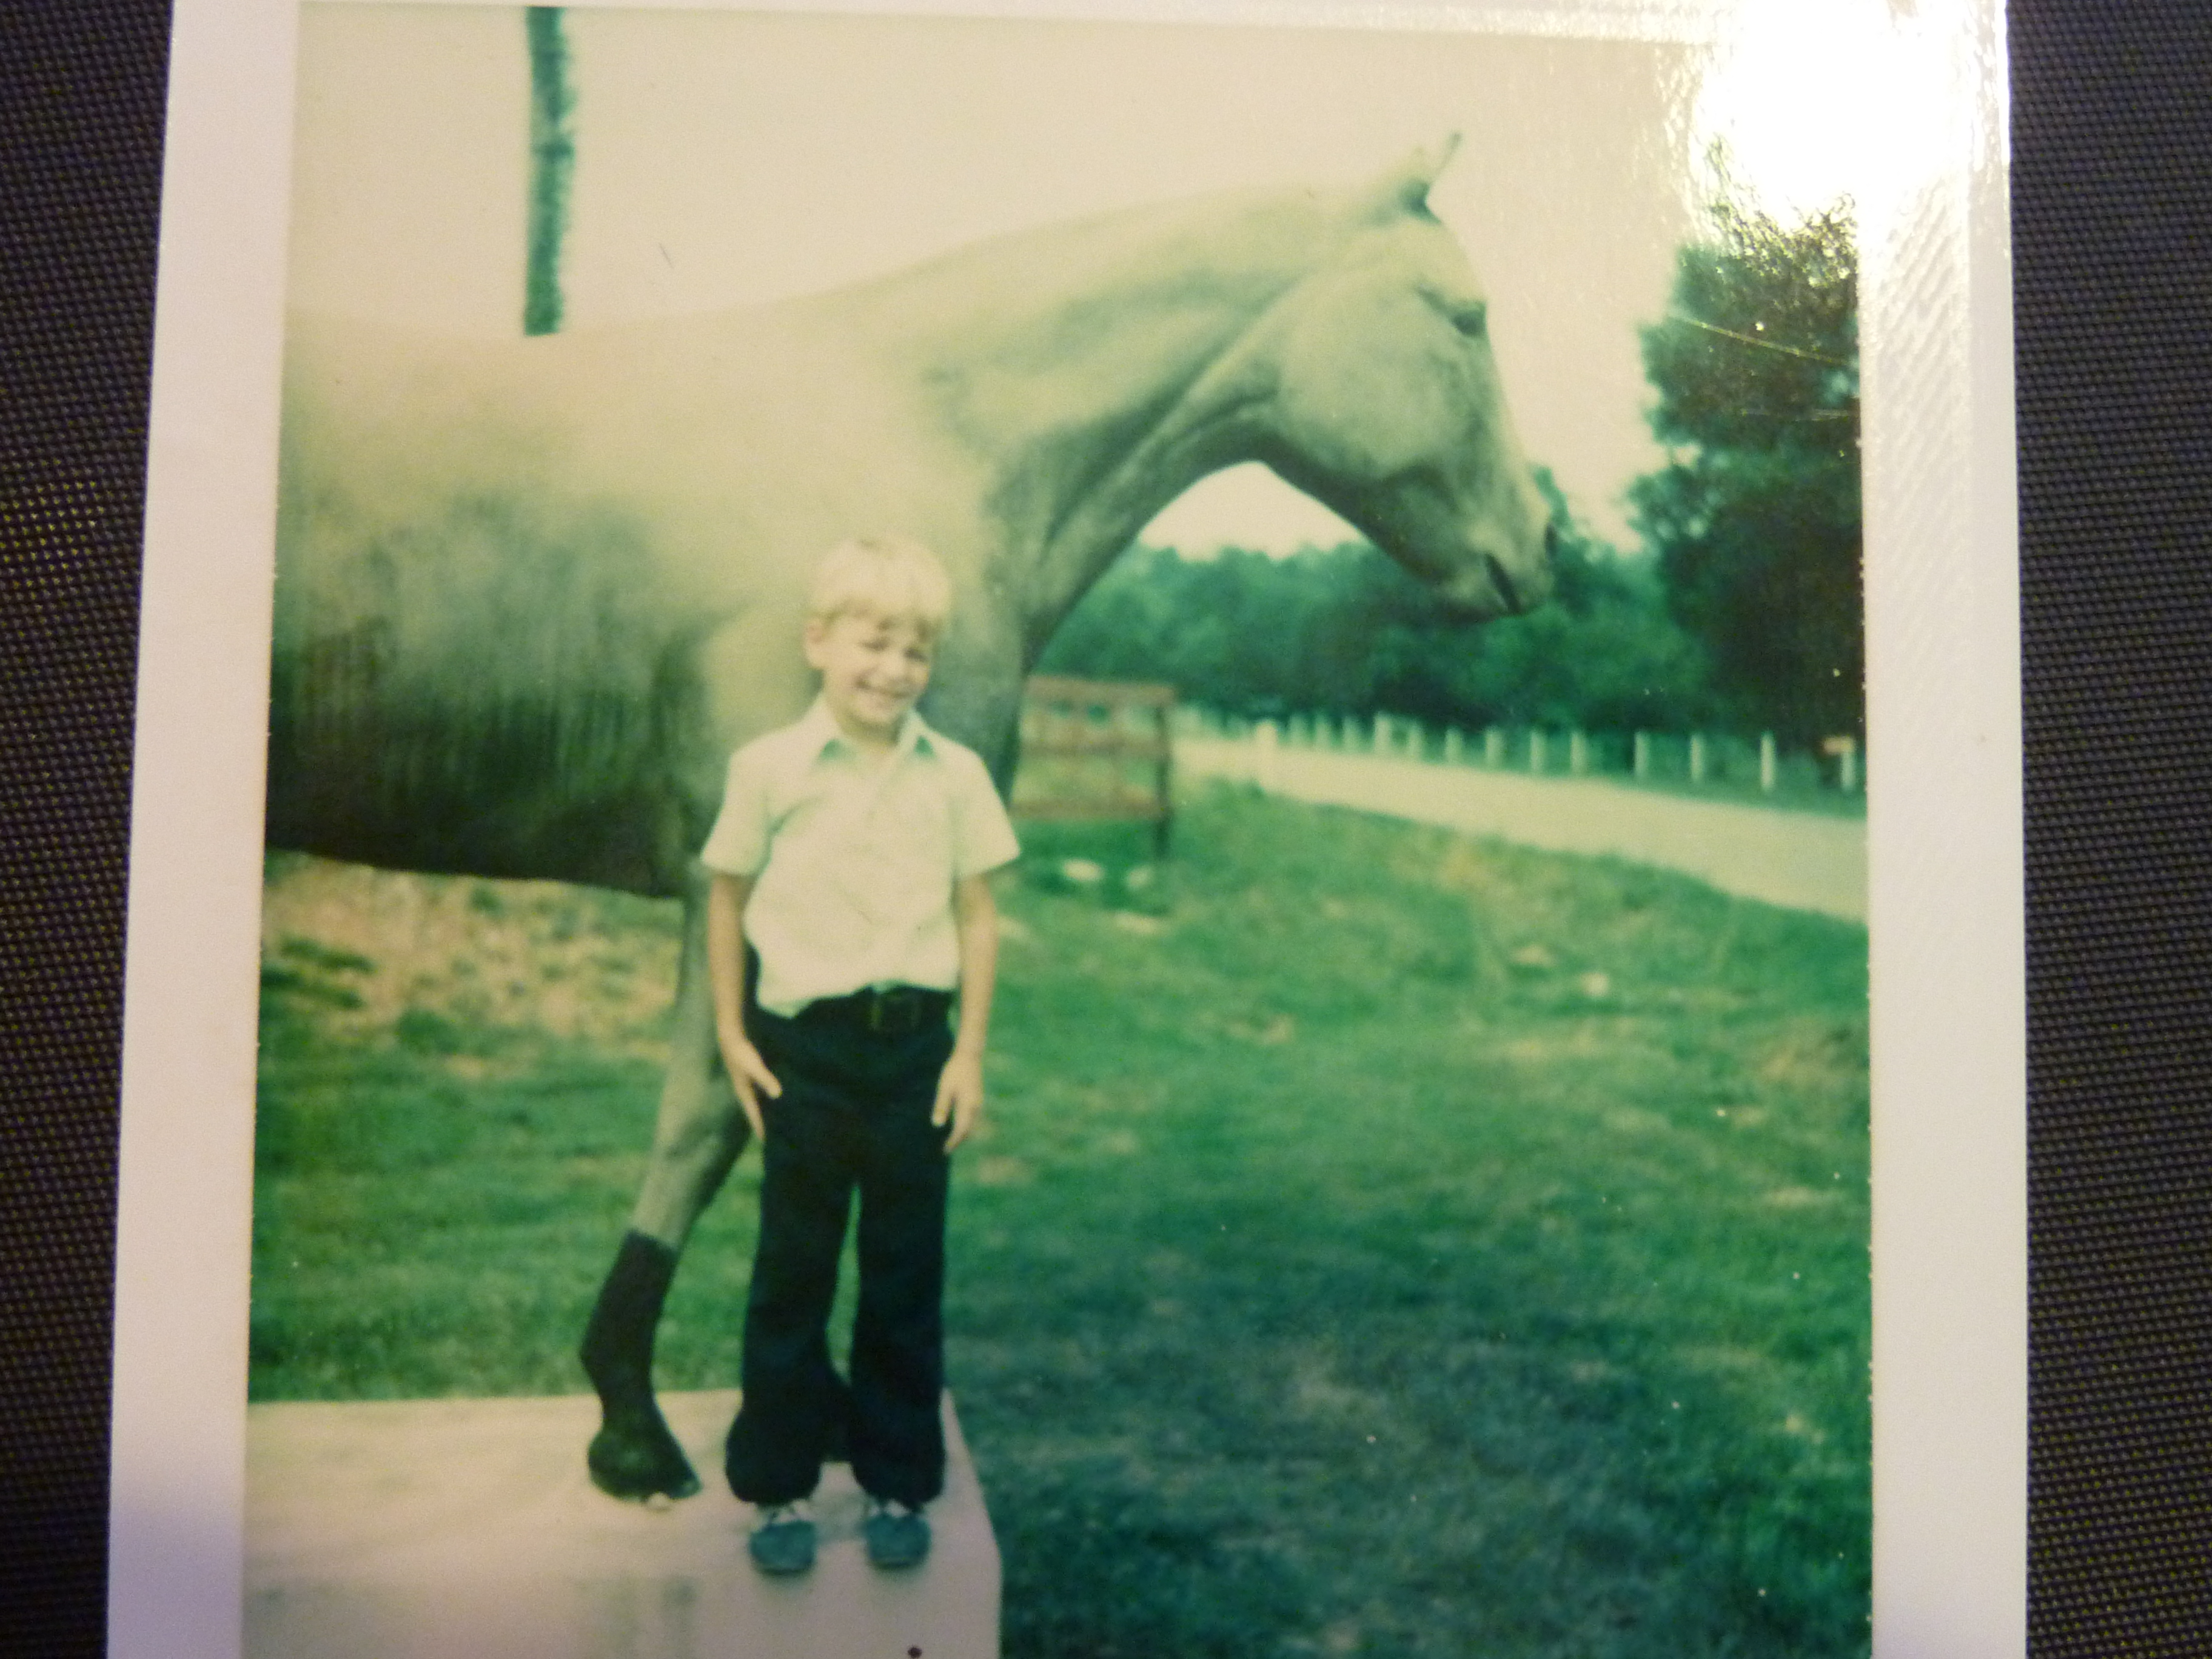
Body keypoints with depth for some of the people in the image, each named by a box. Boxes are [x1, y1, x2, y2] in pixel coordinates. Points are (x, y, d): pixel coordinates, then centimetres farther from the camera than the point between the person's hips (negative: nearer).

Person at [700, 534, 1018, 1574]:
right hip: (804, 1046, -1)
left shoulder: (955, 777, 0)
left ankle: (899, 1483, 24)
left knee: (907, 1276, 10)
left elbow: (977, 915, 4)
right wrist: (731, 1035, 3)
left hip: (915, 1047, 1)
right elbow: (728, 897, 5)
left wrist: (969, 1051, 1)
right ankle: (778, 1486, 22)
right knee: (792, 1273, 9)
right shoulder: (770, 768, -4)